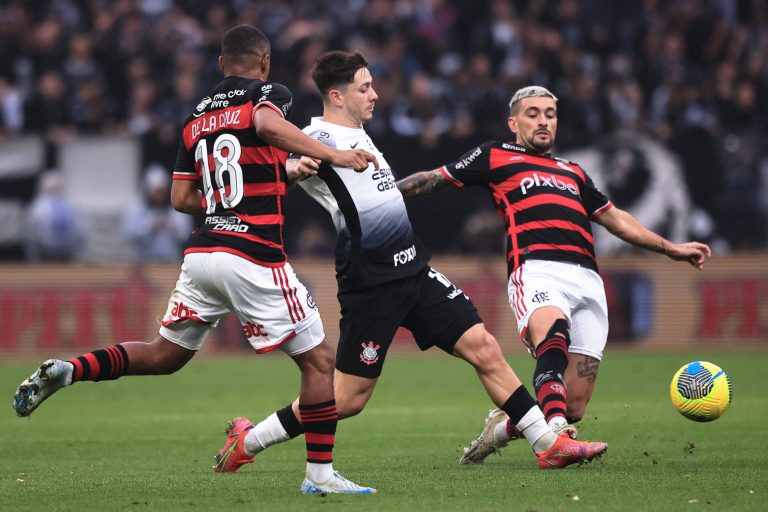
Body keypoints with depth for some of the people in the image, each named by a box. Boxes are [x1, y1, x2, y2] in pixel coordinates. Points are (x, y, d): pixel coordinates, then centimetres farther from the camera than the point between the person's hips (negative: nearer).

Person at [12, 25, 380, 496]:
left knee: (163, 356, 20)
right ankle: (320, 473, 1)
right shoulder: (269, 94, -1)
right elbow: (268, 123, -26)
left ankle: (65, 371, 4)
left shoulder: (197, 118, 18)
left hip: (202, 253, 6)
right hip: (254, 257, -6)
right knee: (320, 361, 4)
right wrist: (334, 155, -26)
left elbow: (182, 198, 18)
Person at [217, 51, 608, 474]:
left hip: (412, 269, 8)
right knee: (348, 398, -4)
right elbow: (289, 162, -32)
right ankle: (246, 443, 11)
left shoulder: (357, 134, 17)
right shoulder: (321, 137, -11)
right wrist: (299, 166, -53)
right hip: (370, 283, -8)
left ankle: (549, 444, 2)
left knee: (485, 349, -1)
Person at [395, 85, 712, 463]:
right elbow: (435, 179, 24)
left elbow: (614, 219, 41)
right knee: (553, 336, -39)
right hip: (537, 269, -5)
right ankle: (556, 435, -57)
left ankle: (504, 426, 19)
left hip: (587, 280, 5)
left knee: (572, 406, -7)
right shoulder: (495, 157, 21)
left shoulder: (573, 172, 35)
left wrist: (671, 248, 38)